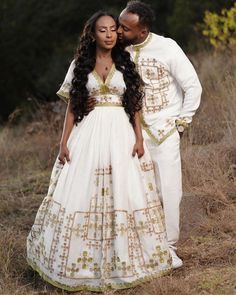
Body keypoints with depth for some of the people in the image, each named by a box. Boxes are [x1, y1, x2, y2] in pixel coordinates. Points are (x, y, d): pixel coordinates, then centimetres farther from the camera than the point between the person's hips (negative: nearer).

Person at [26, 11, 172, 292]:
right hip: (89, 134, 0)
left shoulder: (125, 64, 7)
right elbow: (72, 108, 5)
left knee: (123, 193, 1)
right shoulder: (80, 65, 6)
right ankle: (85, 260, 11)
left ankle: (123, 258, 12)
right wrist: (64, 143, -1)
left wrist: (139, 138, -5)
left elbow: (134, 105, 6)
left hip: (121, 134, 0)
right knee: (82, 194, -1)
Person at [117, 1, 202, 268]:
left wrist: (181, 123, -4)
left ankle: (168, 247, 12)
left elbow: (193, 86, -4)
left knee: (168, 191, -1)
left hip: (163, 131, -2)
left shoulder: (166, 48, -11)